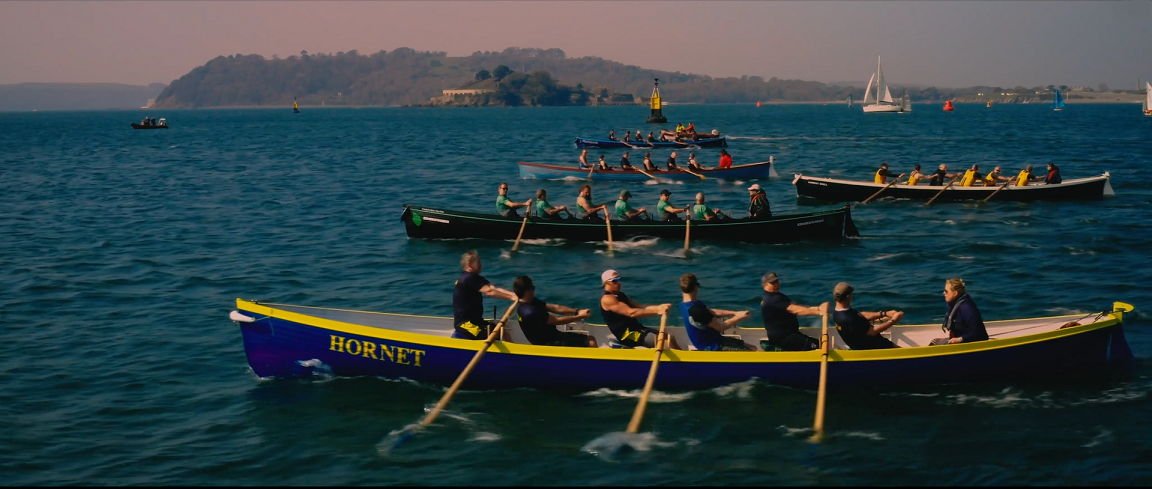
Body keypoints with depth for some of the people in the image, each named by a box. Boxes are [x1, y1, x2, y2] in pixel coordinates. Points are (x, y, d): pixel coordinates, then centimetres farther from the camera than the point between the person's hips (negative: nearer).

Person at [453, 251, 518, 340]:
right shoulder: (469, 279, -16)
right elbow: (489, 292, -24)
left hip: (474, 321, 10)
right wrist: (511, 297, -24)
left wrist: (514, 294, -12)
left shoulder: (474, 278, 14)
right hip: (466, 324, -10)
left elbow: (495, 289, 2)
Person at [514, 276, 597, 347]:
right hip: (549, 345, -10)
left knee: (591, 339, 9)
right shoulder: (531, 312, -27)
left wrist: (577, 311, -3)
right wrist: (579, 317, -11)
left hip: (552, 336, 10)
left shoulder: (531, 302, 3)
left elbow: (555, 308, 5)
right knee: (591, 344, -11)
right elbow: (557, 321, -19)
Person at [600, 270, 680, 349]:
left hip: (637, 329, 10)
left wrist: (659, 307, -10)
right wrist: (656, 311, -26)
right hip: (627, 335, -10)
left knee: (670, 338, 0)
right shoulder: (607, 299, -12)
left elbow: (640, 307, 8)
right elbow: (631, 312, -22)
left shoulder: (620, 295, 19)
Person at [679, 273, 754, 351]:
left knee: (752, 348, 12)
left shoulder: (685, 303, 1)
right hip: (712, 347, -10)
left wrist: (735, 313, 3)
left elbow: (712, 312, 10)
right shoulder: (696, 310, -29)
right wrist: (738, 318, -5)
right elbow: (720, 327, -19)